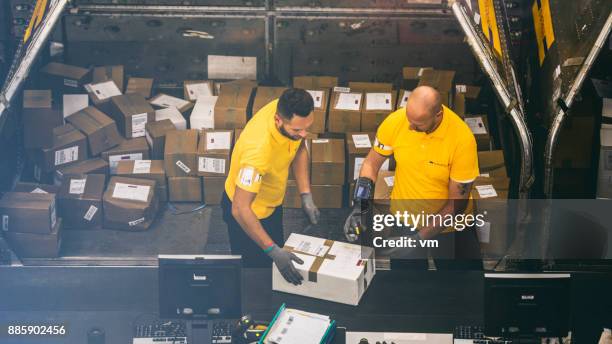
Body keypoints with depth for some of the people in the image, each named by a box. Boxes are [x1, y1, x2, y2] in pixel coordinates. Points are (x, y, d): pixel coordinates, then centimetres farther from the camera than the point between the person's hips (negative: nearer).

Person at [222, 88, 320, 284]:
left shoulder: (292, 115, -22)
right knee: (255, 268, 12)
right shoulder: (258, 149, -43)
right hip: (248, 212, -7)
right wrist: (273, 251, -39)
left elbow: (299, 149, -1)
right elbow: (240, 209, -39)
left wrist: (306, 196, -8)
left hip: (273, 202, 7)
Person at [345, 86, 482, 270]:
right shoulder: (395, 121, -18)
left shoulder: (462, 139, -25)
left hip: (449, 224, -1)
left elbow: (457, 203, -18)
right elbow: (372, 163, -2)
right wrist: (359, 207, -15)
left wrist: (419, 238, -24)